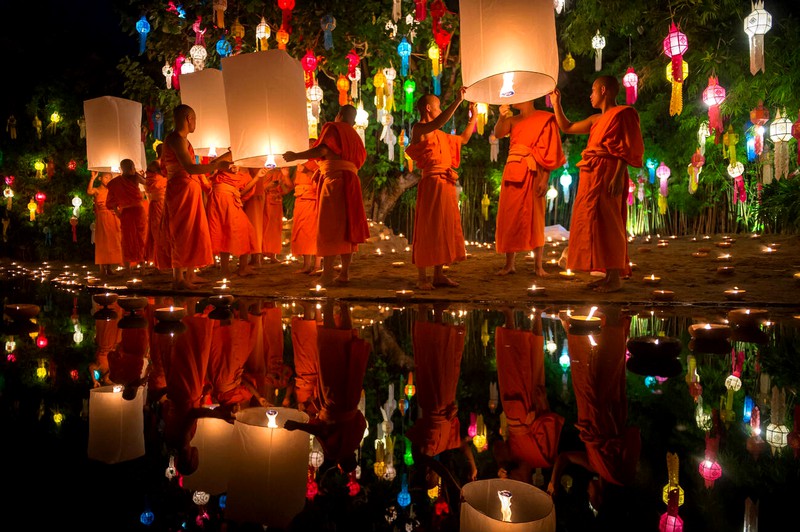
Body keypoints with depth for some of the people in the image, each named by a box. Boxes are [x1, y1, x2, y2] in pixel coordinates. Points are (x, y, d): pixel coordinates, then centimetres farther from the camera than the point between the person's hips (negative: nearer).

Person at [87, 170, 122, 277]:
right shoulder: (96, 190, 1)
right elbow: (89, 191, -23)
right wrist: (92, 178, -26)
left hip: (113, 219, 5)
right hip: (102, 219, -5)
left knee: (112, 242, 5)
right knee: (102, 242, -5)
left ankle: (109, 268, 10)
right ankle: (102, 268, -5)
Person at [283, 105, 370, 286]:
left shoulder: (332, 127, 4)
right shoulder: (354, 136, 25)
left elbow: (322, 150, -13)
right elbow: (360, 159, 17)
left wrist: (296, 156, -11)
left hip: (333, 178, -7)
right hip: (350, 179, 7)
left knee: (329, 226, -9)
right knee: (346, 225, 6)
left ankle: (327, 274, -13)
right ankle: (344, 273, 2)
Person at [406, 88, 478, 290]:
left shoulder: (439, 135, 22)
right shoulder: (419, 129, -4)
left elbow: (464, 138, 32)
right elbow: (437, 122, -25)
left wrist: (474, 116, 28)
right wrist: (458, 101, -25)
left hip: (446, 184, 9)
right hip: (432, 183, -9)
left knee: (444, 228, 8)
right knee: (427, 229, -7)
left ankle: (439, 275, 14)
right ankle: (422, 277, -3)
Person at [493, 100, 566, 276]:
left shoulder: (544, 120, 2)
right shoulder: (512, 120, 17)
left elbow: (549, 152, -5)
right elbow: (498, 134, -1)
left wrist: (545, 179, -13)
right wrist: (501, 117, -19)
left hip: (532, 174, -4)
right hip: (512, 172, 5)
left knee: (534, 218, -4)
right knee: (509, 217, 1)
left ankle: (538, 266, 0)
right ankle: (509, 264, 6)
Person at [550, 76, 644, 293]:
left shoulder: (622, 114, -4)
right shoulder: (596, 119, 21)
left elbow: (626, 149, -12)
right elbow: (567, 127, 28)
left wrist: (618, 177, -21)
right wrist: (556, 103, 27)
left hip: (608, 175, -9)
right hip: (592, 175, 9)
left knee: (606, 223, -10)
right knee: (594, 224, 8)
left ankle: (615, 278, -7)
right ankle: (609, 275, 13)